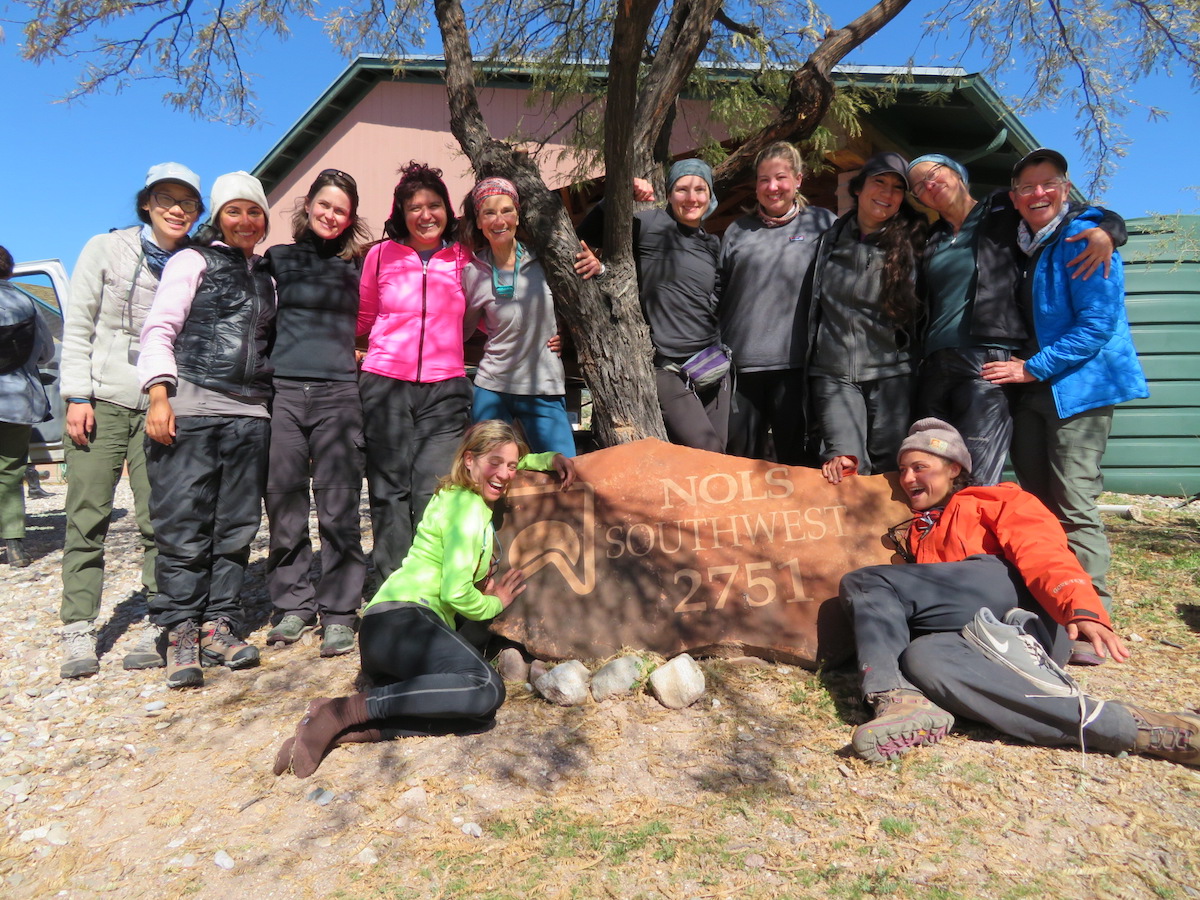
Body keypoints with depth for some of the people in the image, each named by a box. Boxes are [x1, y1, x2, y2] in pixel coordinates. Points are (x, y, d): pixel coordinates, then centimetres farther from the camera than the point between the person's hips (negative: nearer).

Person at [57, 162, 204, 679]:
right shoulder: (106, 249, 4)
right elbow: (77, 327, 3)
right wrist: (77, 396, -5)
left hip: (159, 404, 1)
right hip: (101, 400, 0)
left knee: (158, 519, -2)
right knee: (88, 517, 1)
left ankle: (158, 627, 6)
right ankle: (79, 634, 9)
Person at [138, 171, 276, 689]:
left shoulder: (265, 278, 21)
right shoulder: (194, 261, 6)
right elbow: (159, 329, -1)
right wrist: (159, 395, -13)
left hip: (249, 414, 5)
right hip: (190, 410, -5)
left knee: (236, 528, 5)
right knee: (185, 528, -5)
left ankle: (219, 626, 13)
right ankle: (182, 634, 3)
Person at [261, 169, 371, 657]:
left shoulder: (357, 265, 13)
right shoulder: (278, 259, 13)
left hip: (338, 392, -1)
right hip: (283, 390, 1)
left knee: (338, 507, -3)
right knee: (284, 504, 4)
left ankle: (338, 612, 5)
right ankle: (293, 605, 18)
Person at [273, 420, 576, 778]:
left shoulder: (461, 495, 21)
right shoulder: (468, 509, -7)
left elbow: (513, 464, 41)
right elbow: (455, 593, -14)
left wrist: (550, 459, 23)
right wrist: (494, 604, 5)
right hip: (399, 621, -10)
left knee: (480, 714, -11)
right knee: (487, 687, -31)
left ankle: (342, 730, -16)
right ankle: (344, 710, -22)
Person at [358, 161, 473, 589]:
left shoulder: (462, 258, 9)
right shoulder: (381, 255, 8)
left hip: (445, 388, 0)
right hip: (385, 383, 1)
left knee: (436, 493, -8)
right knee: (389, 491, 2)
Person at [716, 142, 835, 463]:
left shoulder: (823, 224, 7)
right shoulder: (738, 231, 14)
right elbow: (718, 291, 14)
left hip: (796, 363, -2)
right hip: (741, 362, 2)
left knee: (796, 459, 4)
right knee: (740, 457, 10)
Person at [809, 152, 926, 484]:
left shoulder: (908, 244, 6)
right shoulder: (832, 238, 9)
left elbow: (916, 313, 12)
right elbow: (816, 305, 13)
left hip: (890, 373, 0)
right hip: (835, 372, 0)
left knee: (888, 467, 0)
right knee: (846, 465, -15)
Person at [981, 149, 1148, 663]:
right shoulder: (1025, 245, 15)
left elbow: (1098, 323, -16)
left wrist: (1032, 368, -15)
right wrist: (1023, 368, 9)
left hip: (1079, 385, -8)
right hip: (1035, 390, 8)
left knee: (1074, 509, -8)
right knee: (1036, 502, 11)